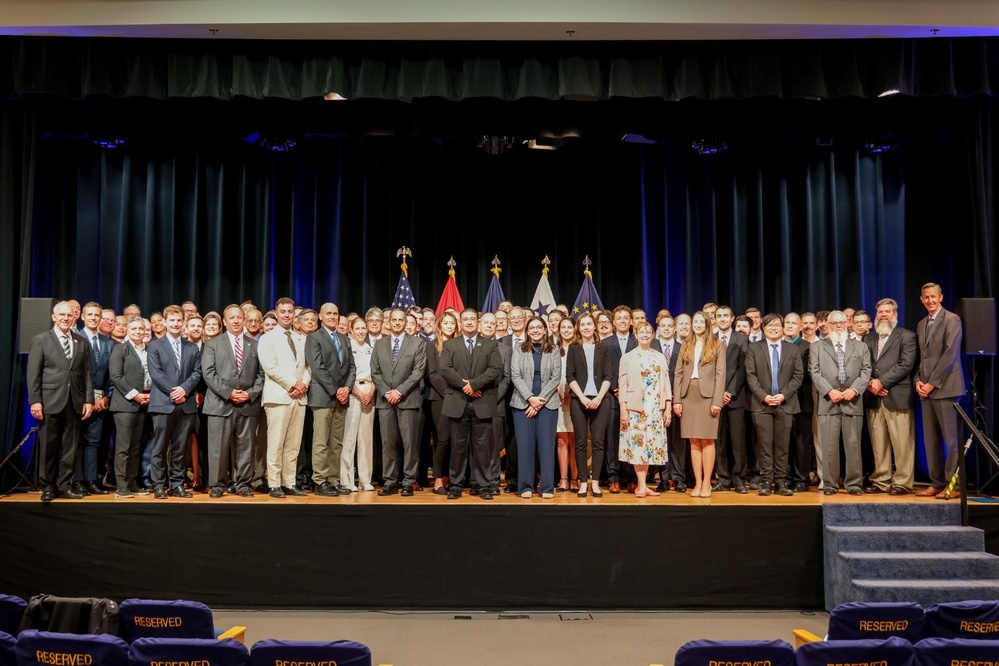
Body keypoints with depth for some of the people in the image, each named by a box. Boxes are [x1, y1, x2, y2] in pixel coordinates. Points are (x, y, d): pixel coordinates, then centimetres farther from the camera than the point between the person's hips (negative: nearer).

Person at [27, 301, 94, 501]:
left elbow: (87, 374, 10)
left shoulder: (82, 343, 12)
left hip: (74, 402, 3)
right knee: (48, 446, 3)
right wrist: (35, 400, -10)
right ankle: (48, 486, 12)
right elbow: (33, 374, -3)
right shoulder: (40, 340, 2)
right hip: (50, 401, -3)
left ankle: (64, 485, 13)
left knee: (69, 446, 5)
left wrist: (88, 400, 2)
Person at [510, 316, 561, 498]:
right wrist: (530, 398, -13)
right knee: (525, 444, 1)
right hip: (523, 402, 0)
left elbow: (556, 377, -1)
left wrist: (540, 399, -10)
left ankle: (547, 487, 6)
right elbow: (515, 376, -2)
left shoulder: (553, 351, 6)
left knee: (546, 444, 1)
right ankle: (525, 486, 8)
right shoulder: (519, 349, 5)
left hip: (547, 403, 0)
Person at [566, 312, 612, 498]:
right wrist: (583, 398, -10)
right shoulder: (573, 348, 7)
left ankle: (595, 482, 2)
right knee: (580, 442, 0)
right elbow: (569, 376, 0)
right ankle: (583, 482, 5)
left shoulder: (603, 349, 11)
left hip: (599, 400, 1)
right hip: (579, 400, -1)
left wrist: (599, 397, -10)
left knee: (598, 441, -1)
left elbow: (607, 377, 5)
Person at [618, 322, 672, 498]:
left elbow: (665, 382, 9)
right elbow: (622, 385, -1)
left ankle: (642, 485, 10)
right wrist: (623, 410, -8)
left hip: (656, 408, 3)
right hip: (635, 407, -3)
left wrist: (668, 407, 2)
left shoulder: (660, 357, 12)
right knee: (637, 443, -6)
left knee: (651, 443, 2)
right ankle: (642, 485, -2)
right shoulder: (628, 357, 4)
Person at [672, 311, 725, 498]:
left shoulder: (716, 345, 3)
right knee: (694, 441, 4)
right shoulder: (685, 346, 12)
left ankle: (707, 483, 4)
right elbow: (678, 374, 8)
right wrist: (676, 400, -1)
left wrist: (717, 401, -12)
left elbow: (720, 374, -3)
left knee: (707, 440, -1)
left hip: (707, 396, -3)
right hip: (689, 396, 3)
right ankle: (698, 483, 8)